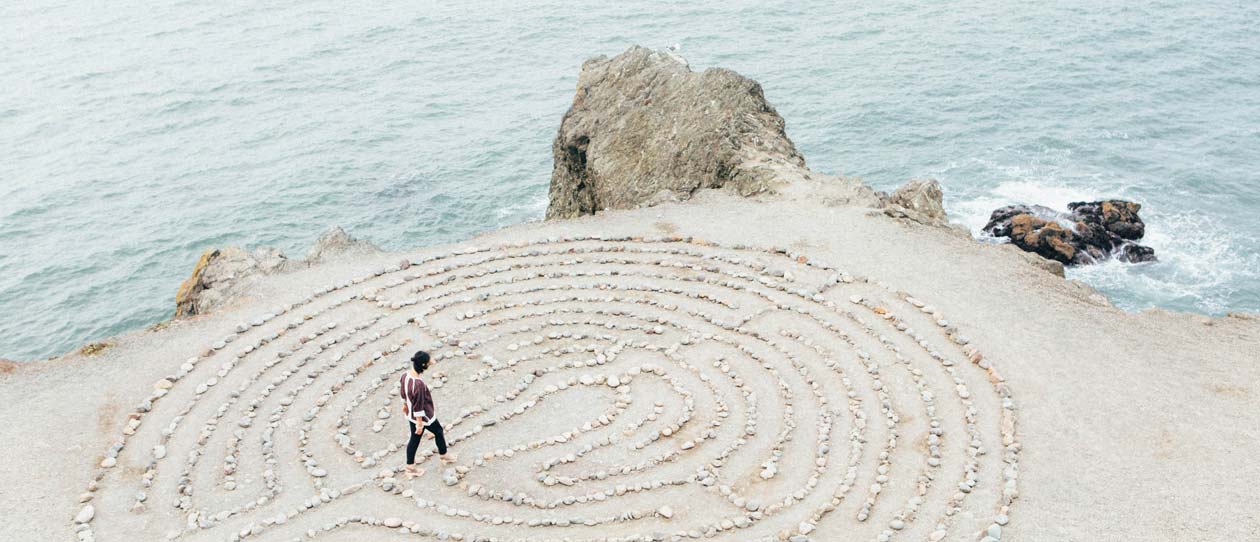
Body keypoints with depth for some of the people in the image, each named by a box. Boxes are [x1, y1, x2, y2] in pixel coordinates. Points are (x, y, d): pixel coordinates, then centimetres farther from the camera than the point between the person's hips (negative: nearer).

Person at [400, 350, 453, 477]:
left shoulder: (405, 376, -11)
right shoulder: (419, 384, -37)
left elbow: (403, 393, 7)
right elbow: (418, 406, -29)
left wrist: (405, 405, 25)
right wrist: (420, 424, -19)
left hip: (411, 415, 7)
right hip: (424, 416, -7)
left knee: (414, 439, 20)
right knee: (439, 432, 20)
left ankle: (410, 467, 31)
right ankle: (444, 456, 41)